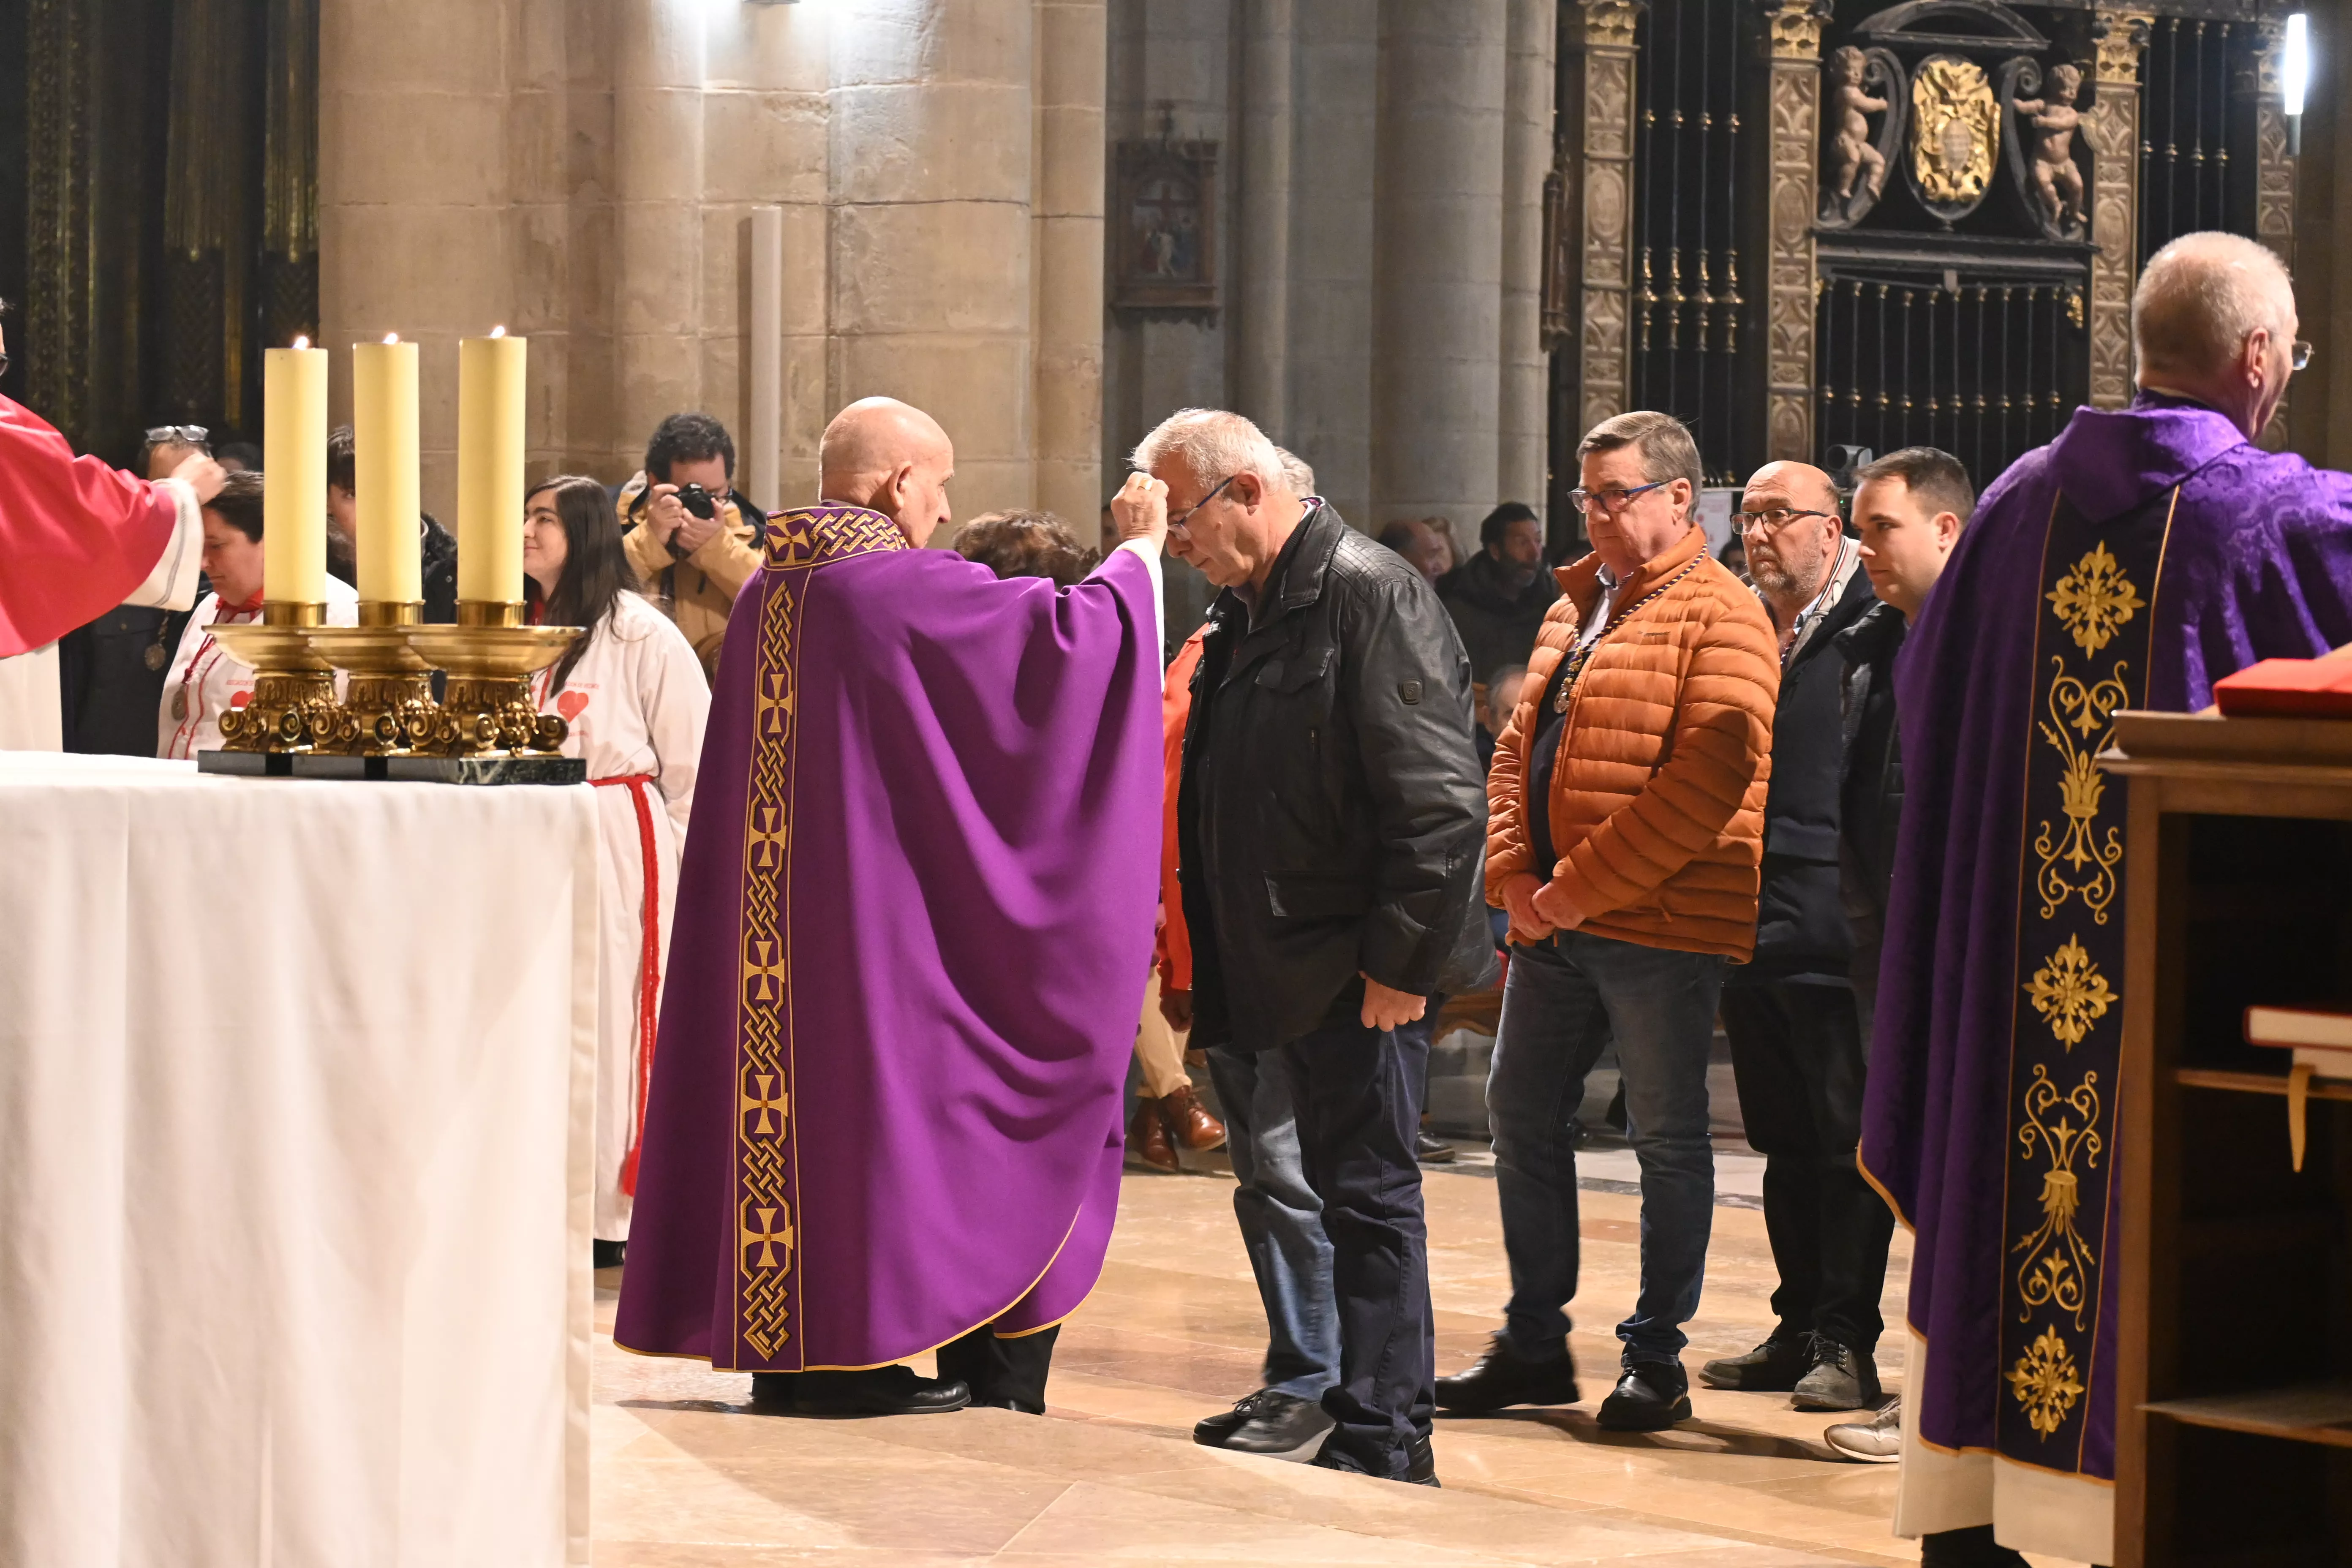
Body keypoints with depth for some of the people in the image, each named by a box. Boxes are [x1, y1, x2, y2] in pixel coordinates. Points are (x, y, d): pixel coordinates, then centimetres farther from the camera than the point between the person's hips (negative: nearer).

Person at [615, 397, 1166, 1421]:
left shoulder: (769, 591, 10)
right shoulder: (904, 587, -14)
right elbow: (1065, 632, -13)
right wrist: (1138, 553, 3)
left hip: (767, 913, 8)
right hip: (876, 912, -8)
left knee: (784, 1092, 9)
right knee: (875, 1100, 0)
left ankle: (776, 1348, 12)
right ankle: (857, 1347, 3)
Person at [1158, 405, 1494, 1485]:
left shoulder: (1369, 594, -14)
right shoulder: (1243, 614, 15)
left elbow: (1439, 801, -19)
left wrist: (1401, 959, -20)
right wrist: (1214, 959, 15)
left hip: (1360, 969, -9)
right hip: (1289, 967, 9)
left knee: (1367, 1190, -5)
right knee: (1342, 1187, 12)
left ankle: (1381, 1445, 0)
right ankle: (1373, 1423, 19)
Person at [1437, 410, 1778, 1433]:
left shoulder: (1719, 618, -9)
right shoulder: (1573, 610, 17)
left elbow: (1709, 780, -19)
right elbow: (1518, 750, 18)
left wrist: (1583, 888, -18)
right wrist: (1514, 877, 1)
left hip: (1662, 927, -8)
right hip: (1552, 927, 8)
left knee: (1667, 1138, 1)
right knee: (1522, 1116, 10)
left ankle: (1657, 1357, 9)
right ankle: (1534, 1342, 21)